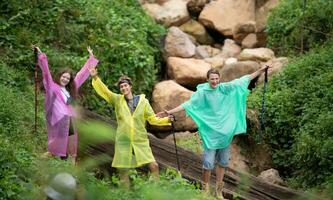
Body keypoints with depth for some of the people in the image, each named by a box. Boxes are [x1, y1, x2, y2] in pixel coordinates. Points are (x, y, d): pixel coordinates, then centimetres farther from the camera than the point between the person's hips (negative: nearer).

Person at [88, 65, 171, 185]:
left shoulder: (143, 101, 3)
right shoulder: (117, 100, 4)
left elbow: (153, 119, 6)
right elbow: (104, 91, -4)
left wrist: (167, 120, -6)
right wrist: (95, 78, -17)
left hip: (141, 142, -1)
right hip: (123, 142, 1)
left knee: (154, 166, -11)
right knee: (122, 171, 5)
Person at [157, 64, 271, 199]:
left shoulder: (225, 88, 3)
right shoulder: (202, 92, -5)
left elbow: (242, 81, 8)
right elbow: (188, 104, -8)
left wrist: (260, 71, 9)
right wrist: (170, 112, -16)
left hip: (225, 132, 4)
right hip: (210, 132, -4)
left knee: (223, 162, 11)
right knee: (208, 163, -8)